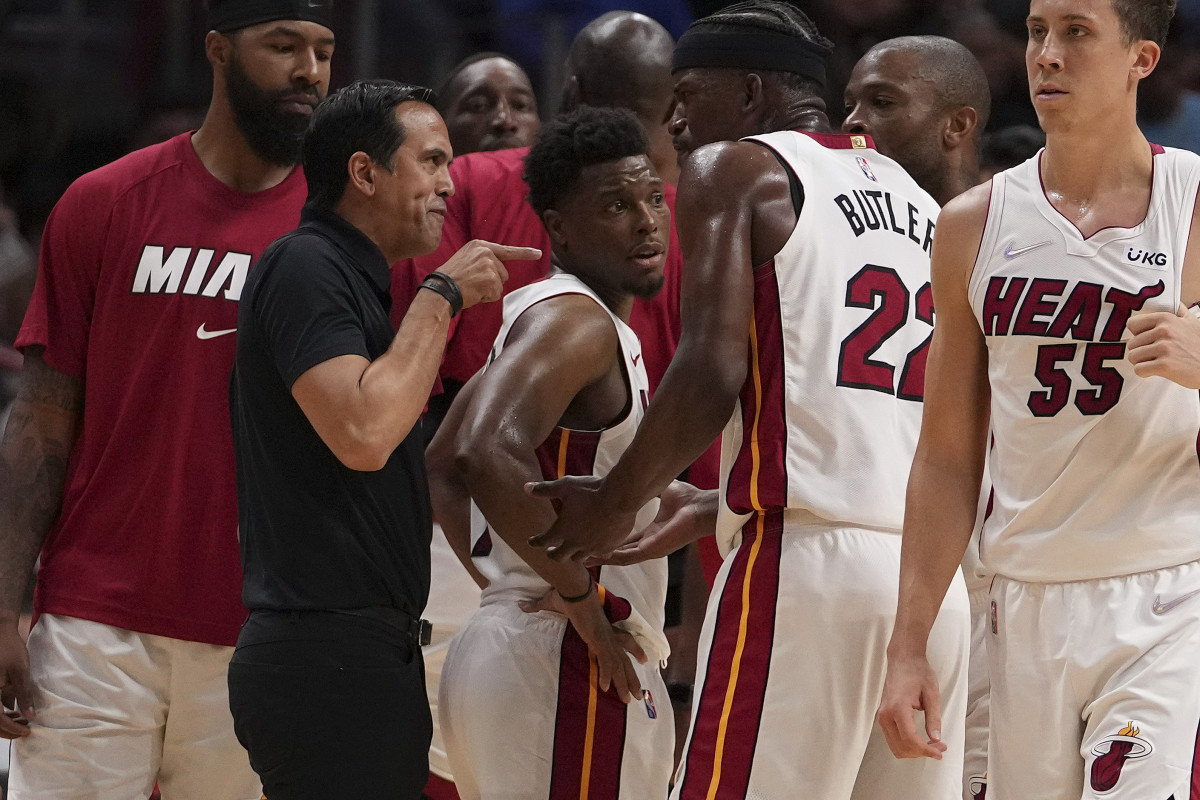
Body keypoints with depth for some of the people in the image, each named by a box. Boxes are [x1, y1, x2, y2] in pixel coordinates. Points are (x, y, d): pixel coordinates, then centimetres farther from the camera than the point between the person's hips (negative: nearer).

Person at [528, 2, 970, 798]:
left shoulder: (736, 171, 3)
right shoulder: (917, 201, 24)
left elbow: (715, 370, -10)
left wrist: (617, 504, 2)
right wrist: (712, 509, 34)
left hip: (805, 562, -7)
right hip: (933, 572, 7)